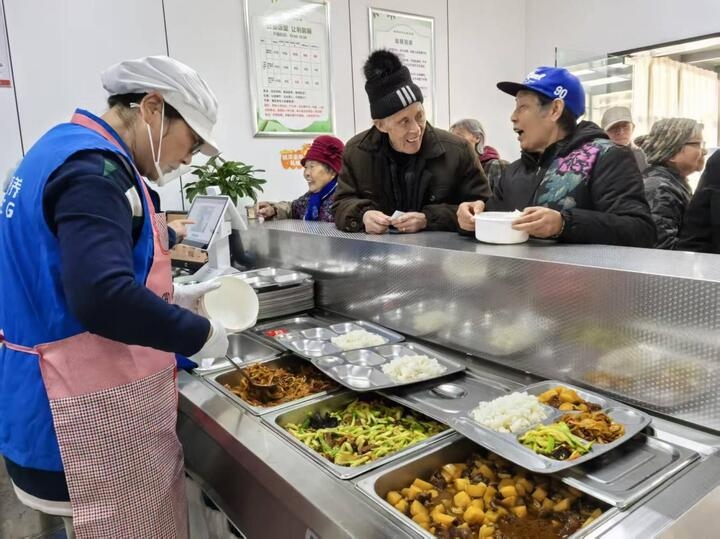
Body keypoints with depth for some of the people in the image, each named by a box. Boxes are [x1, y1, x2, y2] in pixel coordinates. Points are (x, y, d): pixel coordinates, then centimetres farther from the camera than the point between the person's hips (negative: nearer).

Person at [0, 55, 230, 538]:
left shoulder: (68, 149, 12)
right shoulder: (94, 169, -21)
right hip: (92, 421, -10)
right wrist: (199, 334, -20)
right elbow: (103, 297, -35)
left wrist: (173, 298, 11)